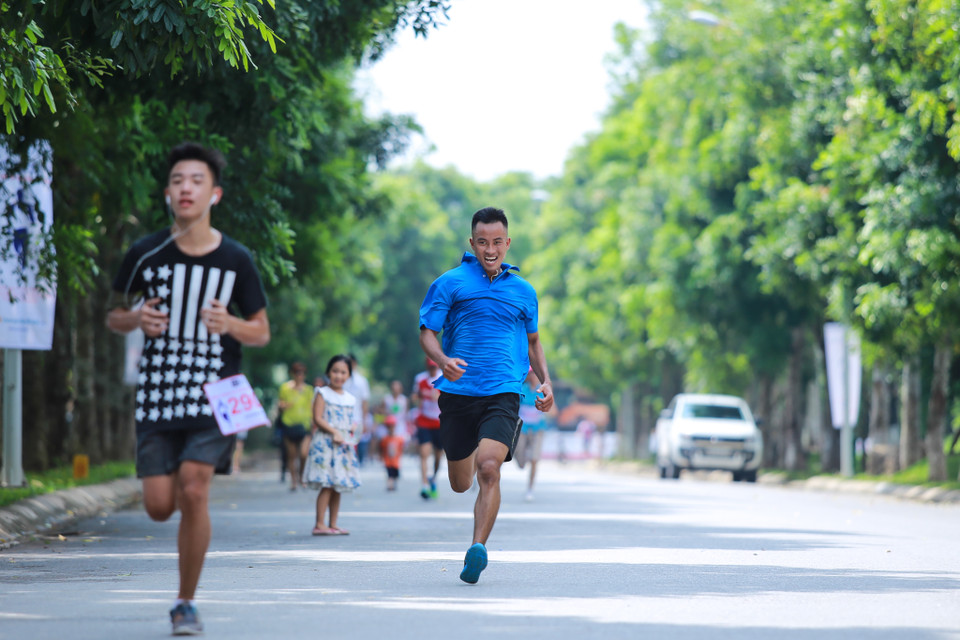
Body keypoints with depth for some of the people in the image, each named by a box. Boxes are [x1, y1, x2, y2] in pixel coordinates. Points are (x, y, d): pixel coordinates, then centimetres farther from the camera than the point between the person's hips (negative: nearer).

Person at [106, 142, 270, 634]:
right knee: (159, 506, -3)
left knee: (195, 491, -18)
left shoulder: (236, 260, -1)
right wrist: (135, 320, -12)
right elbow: (113, 318, 12)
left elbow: (262, 333, 7)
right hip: (158, 395, 2)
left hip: (214, 395, -1)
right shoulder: (146, 254, 0)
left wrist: (230, 324, -14)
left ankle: (186, 603, -2)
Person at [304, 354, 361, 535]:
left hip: (344, 444, 6)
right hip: (325, 443, -6)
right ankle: (319, 524, -12)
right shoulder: (323, 394, -2)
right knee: (327, 485, -12)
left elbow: (353, 421, 20)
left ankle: (333, 524, 13)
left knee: (338, 487, 8)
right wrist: (334, 432, -18)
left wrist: (353, 428, -3)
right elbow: (318, 418, -9)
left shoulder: (350, 399, 15)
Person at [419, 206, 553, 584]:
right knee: (460, 483, 11)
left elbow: (533, 341, 27)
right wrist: (443, 360, -22)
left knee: (489, 469, -22)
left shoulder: (523, 291, 13)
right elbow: (427, 332, 0)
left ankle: (478, 549, -23)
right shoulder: (450, 283, 4)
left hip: (503, 396, 0)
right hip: (458, 393, 0)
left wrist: (545, 381, 11)